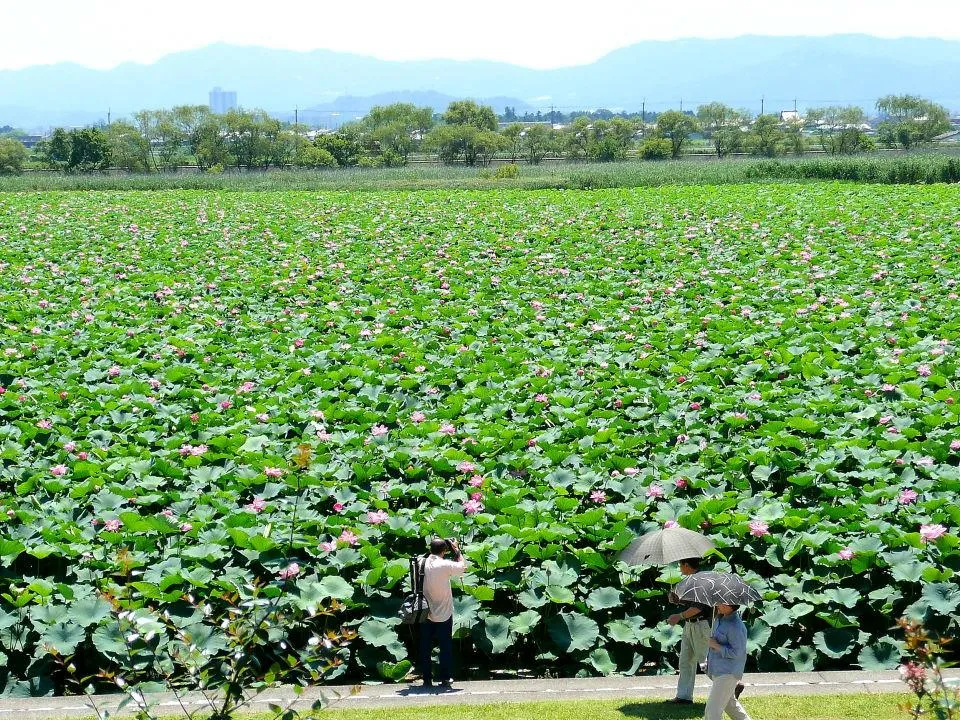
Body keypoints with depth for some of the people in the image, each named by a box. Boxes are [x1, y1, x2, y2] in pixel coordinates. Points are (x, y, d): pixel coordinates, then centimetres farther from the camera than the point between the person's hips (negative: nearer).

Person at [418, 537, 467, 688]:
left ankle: (427, 679, 12)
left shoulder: (423, 563, -6)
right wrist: (456, 550, 7)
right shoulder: (445, 565, -18)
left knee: (425, 647, 10)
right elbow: (462, 566, -4)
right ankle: (445, 678, 12)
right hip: (443, 614, -4)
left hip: (426, 614, 4)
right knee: (445, 647, 9)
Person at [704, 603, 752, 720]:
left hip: (728, 673, -10)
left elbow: (737, 652, -24)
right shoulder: (720, 618, 8)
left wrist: (716, 645, -19)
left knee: (713, 709, -11)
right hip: (718, 670, 10)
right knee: (730, 702, 27)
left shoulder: (736, 626, -23)